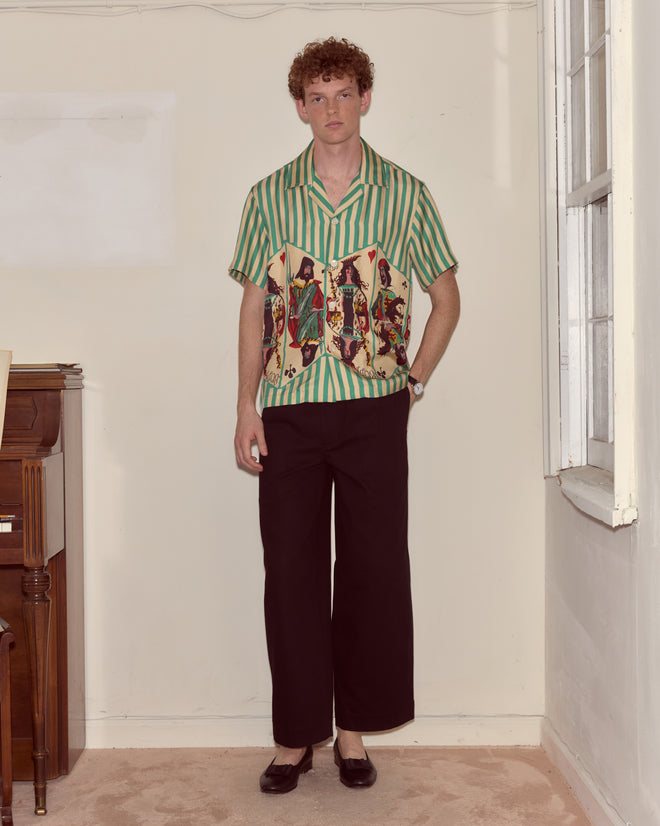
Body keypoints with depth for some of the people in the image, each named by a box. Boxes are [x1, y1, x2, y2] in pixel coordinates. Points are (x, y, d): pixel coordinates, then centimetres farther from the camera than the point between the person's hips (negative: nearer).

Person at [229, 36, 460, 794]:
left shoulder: (404, 193, 5)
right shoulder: (269, 197, 7)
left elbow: (446, 297, 12)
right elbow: (253, 308, 8)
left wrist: (414, 380, 3)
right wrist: (245, 407, 2)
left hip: (374, 408, 0)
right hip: (288, 410, 1)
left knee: (373, 569, 4)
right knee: (292, 573, 3)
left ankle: (354, 729, 19)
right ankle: (295, 735, 16)